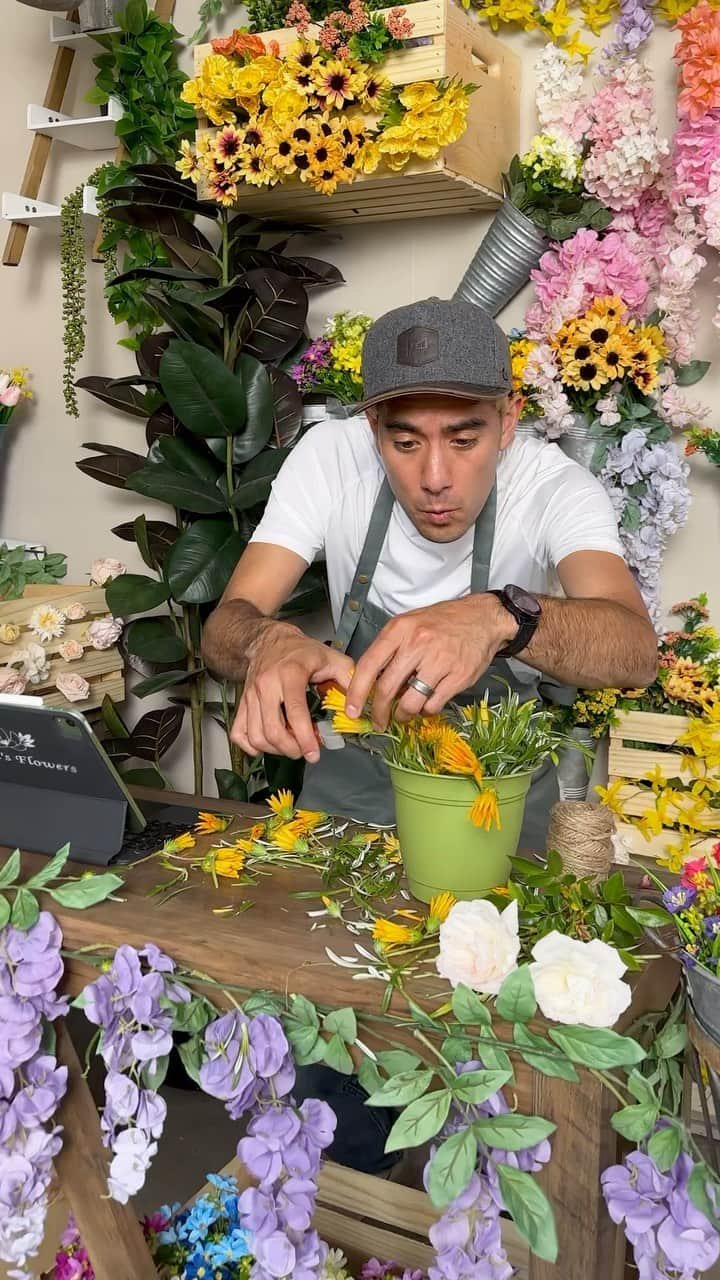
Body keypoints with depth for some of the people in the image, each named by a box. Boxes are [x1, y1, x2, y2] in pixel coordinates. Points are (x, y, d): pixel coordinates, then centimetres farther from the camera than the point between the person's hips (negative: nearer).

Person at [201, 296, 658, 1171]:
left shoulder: (556, 488, -23)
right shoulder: (330, 457, -19)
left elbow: (634, 649, -40)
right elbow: (226, 622, -23)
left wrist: (501, 618, -61)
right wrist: (269, 644, -48)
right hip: (352, 772, 2)